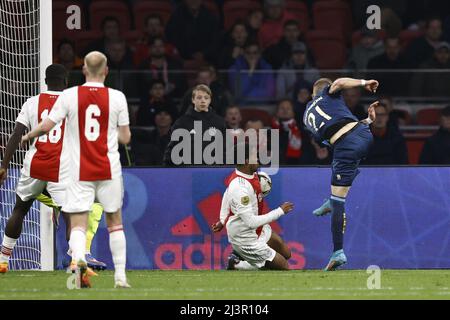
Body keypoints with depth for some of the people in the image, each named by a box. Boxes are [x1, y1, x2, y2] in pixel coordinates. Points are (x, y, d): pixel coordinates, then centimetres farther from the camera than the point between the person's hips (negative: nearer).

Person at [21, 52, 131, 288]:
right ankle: (120, 276, 12)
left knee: (78, 224, -3)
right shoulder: (117, 97, -3)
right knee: (115, 222, 14)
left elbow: (46, 126, -5)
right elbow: (125, 137, 1)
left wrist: (27, 137, 15)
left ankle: (79, 258, -34)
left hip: (79, 171, -1)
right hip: (109, 170, 1)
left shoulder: (69, 96, -4)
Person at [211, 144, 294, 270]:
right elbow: (251, 222, -33)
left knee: (286, 254, 19)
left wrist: (223, 221, 22)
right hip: (245, 239, -10)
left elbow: (227, 195, 14)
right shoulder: (240, 188, -35)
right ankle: (236, 266, 3)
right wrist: (280, 211, -26)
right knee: (283, 267, -1)